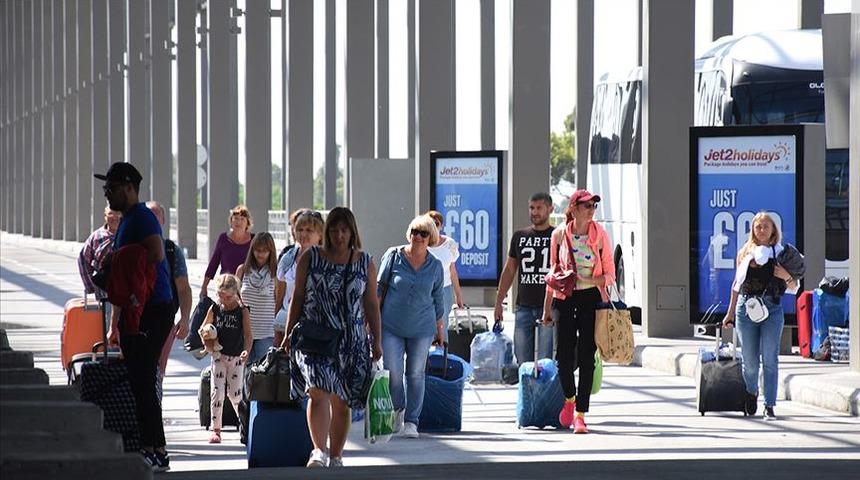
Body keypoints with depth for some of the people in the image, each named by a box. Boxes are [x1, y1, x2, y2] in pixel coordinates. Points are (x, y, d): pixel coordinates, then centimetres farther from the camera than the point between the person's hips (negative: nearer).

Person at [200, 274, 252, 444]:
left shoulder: (242, 311, -5)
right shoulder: (214, 310, 1)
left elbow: (248, 334, -9)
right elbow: (203, 329, 13)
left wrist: (247, 350, -26)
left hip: (236, 357, -1)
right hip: (219, 355, 1)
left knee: (235, 393, 3)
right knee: (217, 391, -5)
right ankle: (216, 430, 1)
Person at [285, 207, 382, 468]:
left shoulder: (365, 263, 7)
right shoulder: (310, 258, 4)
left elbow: (371, 305, 10)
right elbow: (298, 297, 7)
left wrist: (376, 341, 5)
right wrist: (289, 334, 4)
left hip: (351, 341, 2)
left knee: (342, 402, 5)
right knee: (319, 392, -21)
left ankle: (336, 456, 16)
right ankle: (319, 451, -28)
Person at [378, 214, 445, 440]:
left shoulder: (435, 265, 4)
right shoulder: (393, 256, -1)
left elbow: (438, 299, 14)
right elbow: (379, 287, 5)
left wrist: (440, 327, 16)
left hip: (421, 328, 1)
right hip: (391, 326, -1)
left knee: (416, 374, 3)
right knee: (392, 372, -6)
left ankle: (411, 421, 10)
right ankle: (397, 409, 21)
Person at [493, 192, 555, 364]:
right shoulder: (519, 237, 14)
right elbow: (509, 271, 18)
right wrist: (498, 302, 13)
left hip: (549, 307, -4)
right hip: (524, 306, 4)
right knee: (522, 361, 3)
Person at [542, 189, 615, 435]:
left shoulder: (600, 234, 0)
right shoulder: (559, 234, 2)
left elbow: (610, 274, 3)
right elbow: (553, 273, 10)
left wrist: (589, 280, -17)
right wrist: (547, 308, 11)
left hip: (591, 297, -1)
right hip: (564, 299, 1)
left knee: (586, 356, -3)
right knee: (564, 354, -4)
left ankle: (580, 415, 1)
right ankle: (569, 399, 25)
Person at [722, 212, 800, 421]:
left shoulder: (781, 253, 7)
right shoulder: (745, 252, 11)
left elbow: (794, 288, 10)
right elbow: (737, 284, 19)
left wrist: (787, 277, -12)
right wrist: (730, 313, 19)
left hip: (772, 307, -2)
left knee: (770, 359, -8)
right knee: (749, 360, 3)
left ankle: (769, 406, -5)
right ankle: (752, 392, 31)